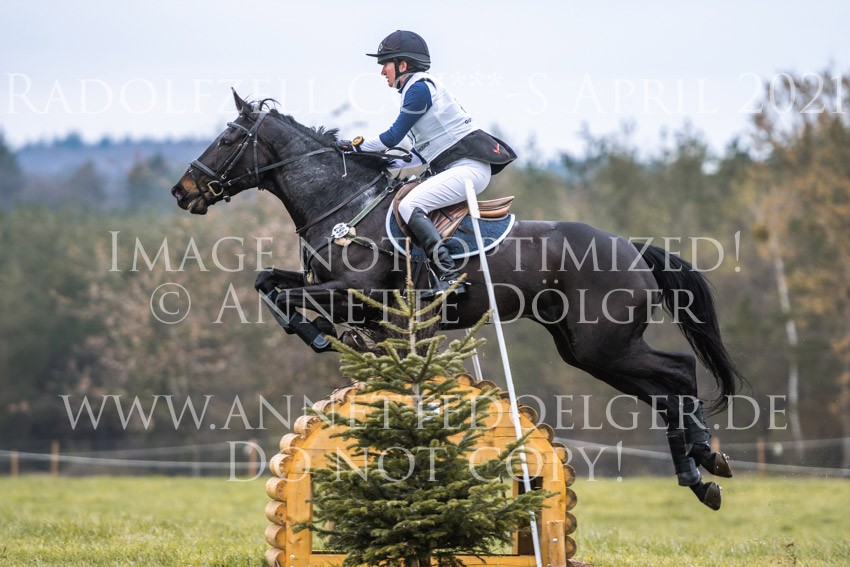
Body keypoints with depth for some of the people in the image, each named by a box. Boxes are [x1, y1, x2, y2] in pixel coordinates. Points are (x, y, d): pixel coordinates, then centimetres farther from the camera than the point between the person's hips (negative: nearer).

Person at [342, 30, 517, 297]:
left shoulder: (419, 88, -11)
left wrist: (357, 145, 5)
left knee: (410, 206, -23)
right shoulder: (415, 89, 20)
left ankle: (450, 277, -30)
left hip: (469, 167, -11)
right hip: (454, 168, 11)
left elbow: (393, 137, -9)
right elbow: (423, 152, 22)